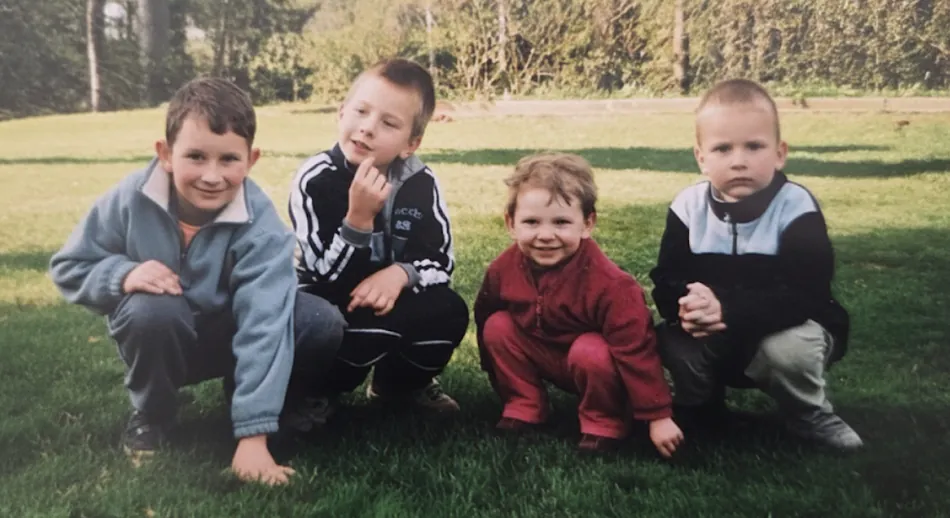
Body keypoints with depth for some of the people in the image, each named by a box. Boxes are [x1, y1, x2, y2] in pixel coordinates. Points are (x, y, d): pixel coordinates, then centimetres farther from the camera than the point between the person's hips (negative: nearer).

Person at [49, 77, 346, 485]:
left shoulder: (260, 225, -27)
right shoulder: (132, 199, -21)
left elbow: (264, 324, -34)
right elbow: (68, 266, -8)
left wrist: (253, 435, -39)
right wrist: (124, 274, -32)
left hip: (230, 333, 0)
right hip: (160, 333, 1)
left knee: (324, 325, -25)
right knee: (151, 311, -36)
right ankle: (150, 416, -4)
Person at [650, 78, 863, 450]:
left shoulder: (796, 208, -20)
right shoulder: (688, 208, -9)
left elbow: (806, 295, -28)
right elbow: (666, 280, -10)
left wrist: (728, 309, -39)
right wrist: (687, 305, -35)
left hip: (788, 330, -2)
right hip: (715, 339, 3)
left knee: (786, 349, -34)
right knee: (674, 346, -25)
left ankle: (811, 417, -1)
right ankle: (700, 403, 9)